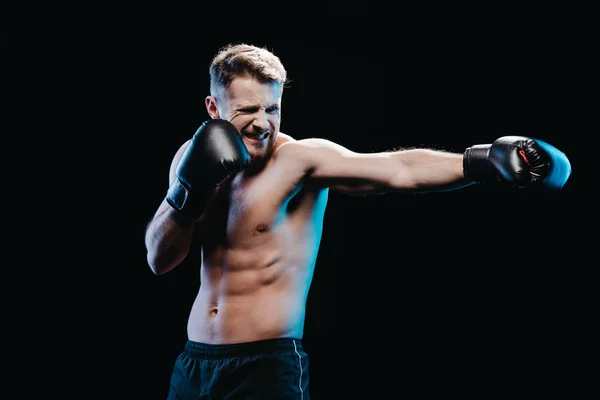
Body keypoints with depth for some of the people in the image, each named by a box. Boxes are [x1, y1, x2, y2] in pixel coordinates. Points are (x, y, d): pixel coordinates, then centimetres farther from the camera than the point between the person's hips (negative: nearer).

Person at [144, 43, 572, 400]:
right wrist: (188, 192, -15)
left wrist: (484, 162, -39)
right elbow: (159, 260, 1)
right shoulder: (193, 158, 4)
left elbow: (399, 169, -25)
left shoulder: (300, 160, -12)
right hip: (194, 364, 5)